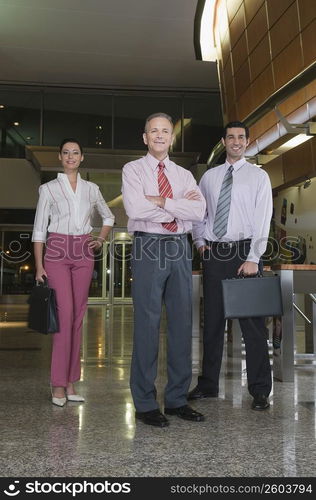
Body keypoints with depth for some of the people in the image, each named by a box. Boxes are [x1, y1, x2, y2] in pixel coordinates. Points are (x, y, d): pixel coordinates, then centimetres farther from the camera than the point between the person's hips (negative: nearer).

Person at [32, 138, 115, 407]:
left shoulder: (91, 189, 12)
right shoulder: (49, 188, 4)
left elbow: (109, 217, 27)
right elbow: (39, 229, 0)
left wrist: (100, 240, 10)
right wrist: (39, 265, -7)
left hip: (84, 254, 3)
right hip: (57, 253, -3)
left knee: (77, 317, 3)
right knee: (65, 315, -13)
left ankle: (70, 383, 10)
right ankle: (59, 384, -3)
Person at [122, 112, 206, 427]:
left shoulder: (184, 175, 16)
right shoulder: (133, 170, 5)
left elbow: (199, 211, -2)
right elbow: (135, 209, -14)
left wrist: (161, 201, -9)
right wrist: (180, 205, -6)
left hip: (180, 249, 4)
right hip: (148, 248, -4)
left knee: (182, 324, 7)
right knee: (147, 325, -2)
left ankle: (177, 399, 19)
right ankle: (145, 403, 9)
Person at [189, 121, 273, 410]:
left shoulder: (258, 176, 3)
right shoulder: (209, 176, 14)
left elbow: (263, 219, -5)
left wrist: (253, 259, -14)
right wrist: (199, 241, 4)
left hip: (244, 251, -3)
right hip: (213, 253, 4)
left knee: (252, 322, -1)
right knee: (212, 321, 8)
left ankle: (260, 390, 8)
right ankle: (208, 385, 19)